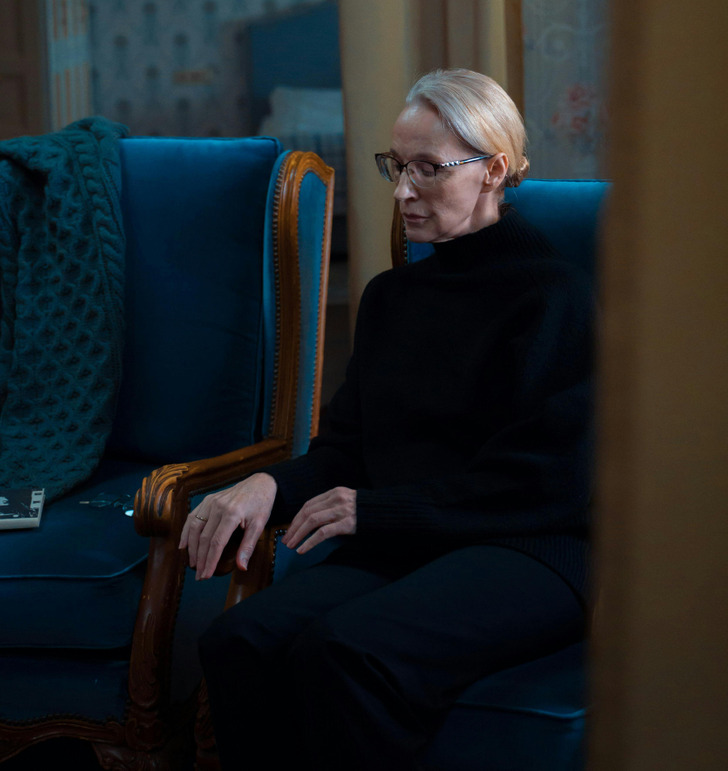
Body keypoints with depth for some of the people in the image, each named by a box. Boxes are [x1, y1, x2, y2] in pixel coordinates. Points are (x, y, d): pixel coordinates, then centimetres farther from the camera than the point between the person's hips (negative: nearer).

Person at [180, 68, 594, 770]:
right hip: (397, 547, 6)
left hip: (532, 553, -5)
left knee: (344, 650, -35)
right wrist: (272, 485, -4)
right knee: (237, 641, -25)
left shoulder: (554, 296, 0)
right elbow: (345, 447, 19)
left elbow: (547, 484, -7)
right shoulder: (390, 297, 21)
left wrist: (377, 508, -9)